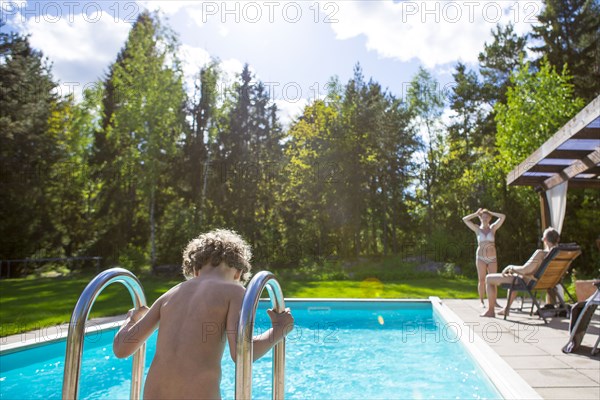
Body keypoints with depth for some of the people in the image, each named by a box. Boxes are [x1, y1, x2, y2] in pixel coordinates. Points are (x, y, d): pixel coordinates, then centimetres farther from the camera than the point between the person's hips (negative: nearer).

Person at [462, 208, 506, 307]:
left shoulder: (493, 228, 6)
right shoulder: (477, 229, 5)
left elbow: (503, 217, -2)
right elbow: (464, 219, -2)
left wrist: (490, 213, 6)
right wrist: (476, 213, 5)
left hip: (492, 258, 1)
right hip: (481, 257, -1)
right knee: (481, 280, 0)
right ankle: (482, 301, 4)